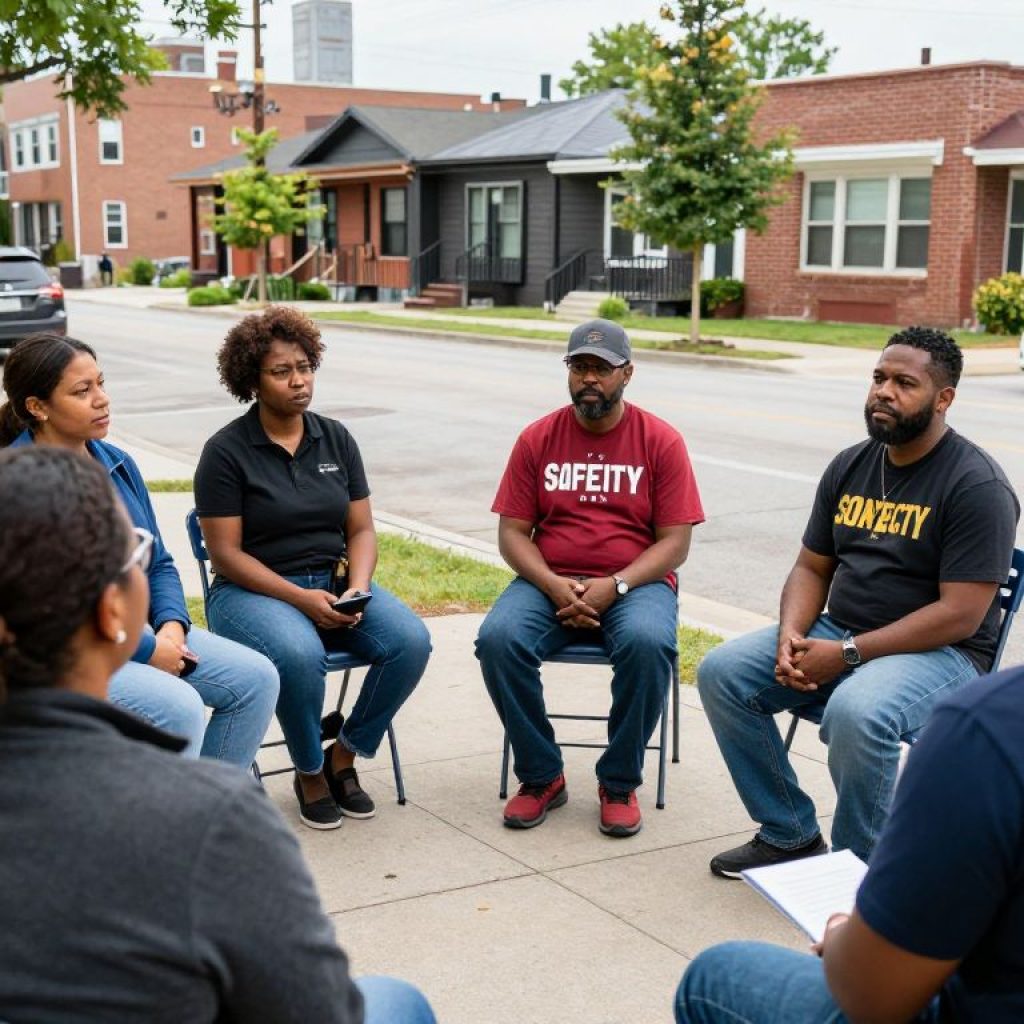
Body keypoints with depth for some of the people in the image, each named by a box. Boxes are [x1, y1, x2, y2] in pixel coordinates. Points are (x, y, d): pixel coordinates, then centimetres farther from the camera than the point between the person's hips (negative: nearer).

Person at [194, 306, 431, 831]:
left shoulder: (336, 439, 9)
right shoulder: (226, 451, -5)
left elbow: (361, 531, 9)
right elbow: (226, 553, -9)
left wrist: (356, 590, -12)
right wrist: (301, 599, -19)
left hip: (335, 584, 5)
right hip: (254, 590, -4)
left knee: (410, 641, -22)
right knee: (299, 654, -36)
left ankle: (344, 756, 0)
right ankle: (309, 772, -7)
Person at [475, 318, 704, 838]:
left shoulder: (661, 440, 1)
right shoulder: (538, 438, 7)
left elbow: (675, 542, -2)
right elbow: (512, 532, 4)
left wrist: (613, 587, -17)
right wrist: (553, 586, -15)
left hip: (633, 583, -2)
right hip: (549, 582, 2)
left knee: (648, 643, -35)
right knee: (497, 638, -28)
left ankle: (619, 783, -12)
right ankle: (541, 776, -8)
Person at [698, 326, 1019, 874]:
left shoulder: (978, 485, -14)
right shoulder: (850, 466, 8)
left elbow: (960, 614, -19)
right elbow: (811, 568, 13)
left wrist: (847, 654, -22)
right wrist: (792, 635, -9)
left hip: (941, 651, -7)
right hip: (839, 632, 7)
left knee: (855, 712, -37)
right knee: (721, 672, -10)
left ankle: (859, 865, -11)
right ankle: (789, 835, 2)